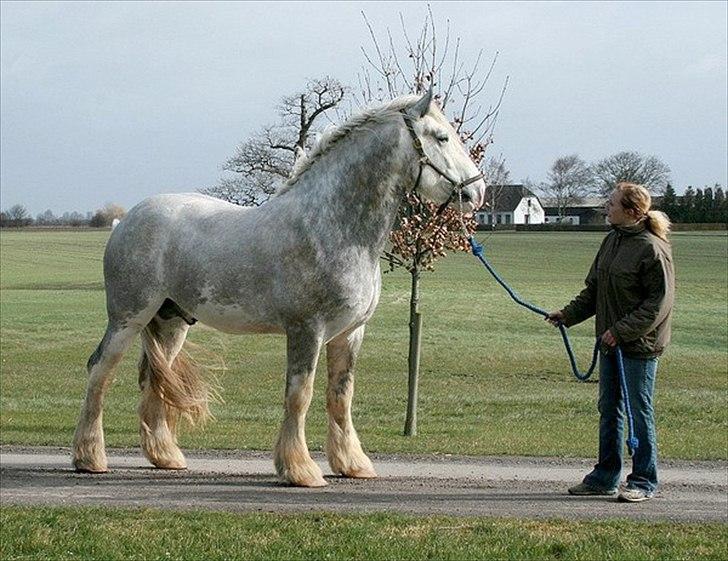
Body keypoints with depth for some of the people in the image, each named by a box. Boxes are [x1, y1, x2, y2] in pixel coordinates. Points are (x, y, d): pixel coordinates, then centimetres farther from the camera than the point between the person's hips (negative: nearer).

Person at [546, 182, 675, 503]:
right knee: (609, 409, 13)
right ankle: (606, 477, 22)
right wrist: (568, 315, 9)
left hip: (639, 346, -8)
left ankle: (644, 481, 9)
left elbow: (659, 302, -18)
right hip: (611, 343, 8)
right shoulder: (612, 241, 9)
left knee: (639, 411, 0)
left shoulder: (652, 249, -17)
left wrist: (622, 331, -20)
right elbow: (594, 289, 19)